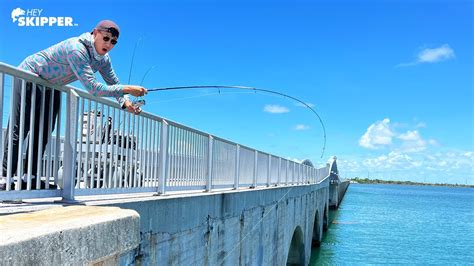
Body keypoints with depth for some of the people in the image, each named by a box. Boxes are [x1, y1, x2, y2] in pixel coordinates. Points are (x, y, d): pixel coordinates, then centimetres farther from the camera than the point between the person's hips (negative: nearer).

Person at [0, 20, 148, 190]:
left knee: (44, 133, 7)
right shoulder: (77, 49, -36)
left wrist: (126, 102, -22)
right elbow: (92, 87, -42)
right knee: (19, 129, -10)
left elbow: (114, 84, 0)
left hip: (52, 87, 9)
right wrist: (128, 89, -41)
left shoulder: (103, 59, -8)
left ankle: (29, 177, 15)